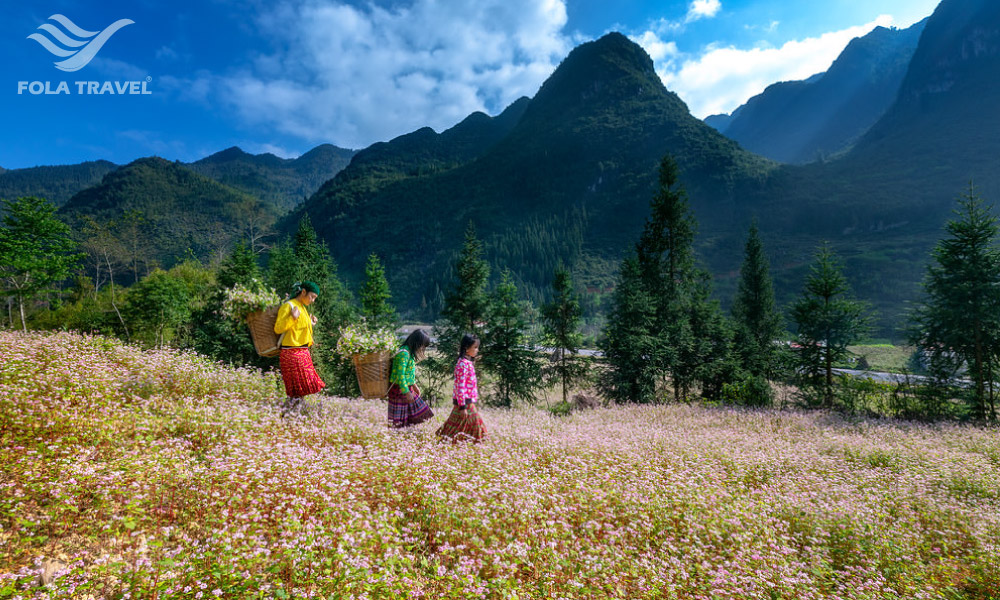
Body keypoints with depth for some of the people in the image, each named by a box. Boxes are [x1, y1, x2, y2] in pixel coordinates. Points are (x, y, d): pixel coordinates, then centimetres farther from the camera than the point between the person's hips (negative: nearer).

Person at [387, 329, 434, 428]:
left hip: (407, 387, 10)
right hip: (399, 389, -10)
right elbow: (400, 375, -25)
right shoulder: (404, 353, -22)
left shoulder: (410, 352, 8)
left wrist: (414, 385, 22)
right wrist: (406, 392, -22)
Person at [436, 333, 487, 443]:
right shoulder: (463, 364, -19)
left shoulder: (468, 362, 12)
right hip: (465, 401, -10)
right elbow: (460, 386, -23)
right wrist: (462, 406, -23)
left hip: (470, 401, 10)